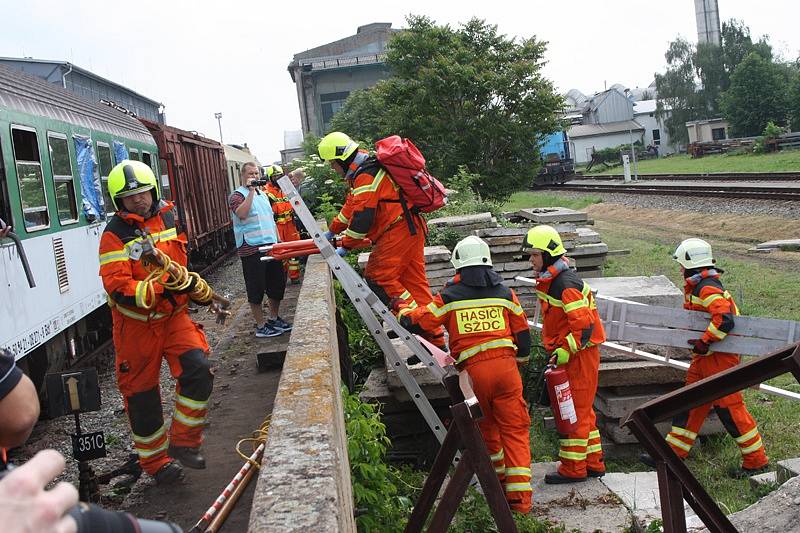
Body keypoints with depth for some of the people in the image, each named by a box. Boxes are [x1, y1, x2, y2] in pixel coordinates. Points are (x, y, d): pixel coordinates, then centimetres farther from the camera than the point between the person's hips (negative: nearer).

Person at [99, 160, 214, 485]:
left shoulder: (166, 217, 2)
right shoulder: (115, 235, -15)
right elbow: (118, 289, -23)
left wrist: (195, 286, 14)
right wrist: (160, 290, -31)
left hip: (173, 315, 5)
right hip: (137, 325, -4)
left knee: (198, 370, -12)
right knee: (142, 394, 7)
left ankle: (183, 443, 4)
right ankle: (155, 461, 24)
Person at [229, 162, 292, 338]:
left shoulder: (262, 194, 19)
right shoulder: (237, 195, -5)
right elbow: (241, 214, -27)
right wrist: (251, 191, -24)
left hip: (271, 246, 8)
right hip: (252, 249, -8)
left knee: (278, 284, 13)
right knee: (256, 289, -1)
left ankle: (274, 318, 28)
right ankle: (261, 326, 8)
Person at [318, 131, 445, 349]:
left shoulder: (365, 176, -15)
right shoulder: (365, 171, 20)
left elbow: (362, 216, -19)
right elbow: (351, 206, 30)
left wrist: (346, 246, -10)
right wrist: (333, 231, 36)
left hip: (397, 232, -10)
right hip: (411, 229, 10)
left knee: (377, 277, -7)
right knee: (415, 282, 9)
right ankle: (435, 338, 10)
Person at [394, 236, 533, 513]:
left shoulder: (450, 296, 3)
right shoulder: (505, 293, 11)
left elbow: (419, 320, 7)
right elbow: (522, 333, 14)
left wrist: (401, 308, 29)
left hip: (473, 370, -1)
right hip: (505, 365, 1)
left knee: (486, 424, 21)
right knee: (514, 428, 5)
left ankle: (498, 475, 35)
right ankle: (519, 495, 1)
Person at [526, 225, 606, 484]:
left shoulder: (566, 284, -21)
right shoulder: (548, 280, 10)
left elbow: (585, 324, -25)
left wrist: (565, 351, -25)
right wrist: (554, 348, 19)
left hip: (580, 353, -10)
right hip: (568, 353, 10)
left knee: (574, 411, -2)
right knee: (581, 409, 16)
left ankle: (573, 468, 8)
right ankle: (593, 463, 27)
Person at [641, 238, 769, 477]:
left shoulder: (707, 288, -21)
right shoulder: (696, 286, 11)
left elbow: (725, 319, -32)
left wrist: (704, 342, -25)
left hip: (719, 359, -10)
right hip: (703, 359, 10)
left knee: (729, 408, -2)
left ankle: (756, 460, 12)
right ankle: (673, 453, 21)